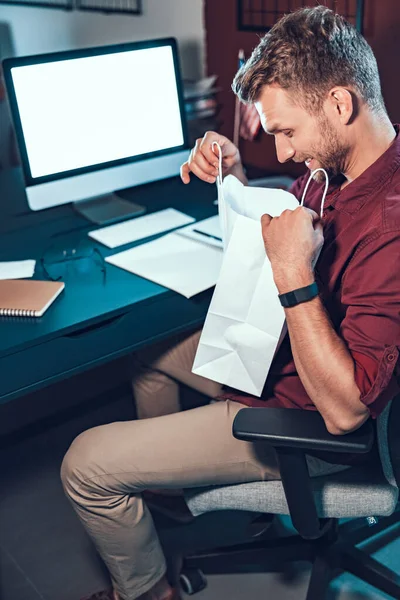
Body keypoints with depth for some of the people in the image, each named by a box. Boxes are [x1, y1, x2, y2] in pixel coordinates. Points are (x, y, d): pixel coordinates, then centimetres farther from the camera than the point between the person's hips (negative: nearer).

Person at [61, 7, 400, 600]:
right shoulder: (333, 166, -5)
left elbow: (345, 409, -33)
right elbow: (274, 235, 13)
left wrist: (294, 273, -37)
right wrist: (236, 180, -6)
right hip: (273, 353, 9)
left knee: (86, 465, -6)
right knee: (151, 359, 29)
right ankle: (161, 488, 50)